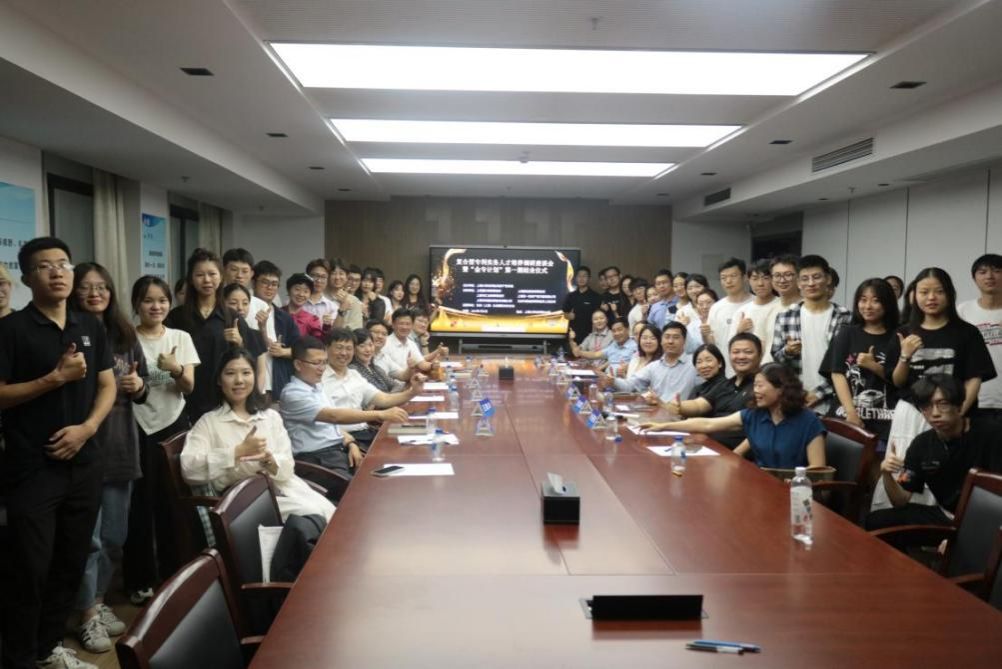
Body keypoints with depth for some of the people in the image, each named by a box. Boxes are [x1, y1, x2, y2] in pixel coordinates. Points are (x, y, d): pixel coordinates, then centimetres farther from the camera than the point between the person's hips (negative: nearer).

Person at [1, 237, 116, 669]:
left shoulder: (91, 327, 8)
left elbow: (108, 385, 10)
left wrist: (87, 427, -6)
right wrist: (56, 377, -18)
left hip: (83, 464, 5)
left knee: (71, 563, 13)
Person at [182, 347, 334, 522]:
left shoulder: (271, 416, 13)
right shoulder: (208, 422, 3)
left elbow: (287, 467, 5)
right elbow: (189, 469, -13)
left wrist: (268, 458, -17)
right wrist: (239, 451, -18)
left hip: (284, 487, 4)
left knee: (329, 513, -21)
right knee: (314, 515, -26)